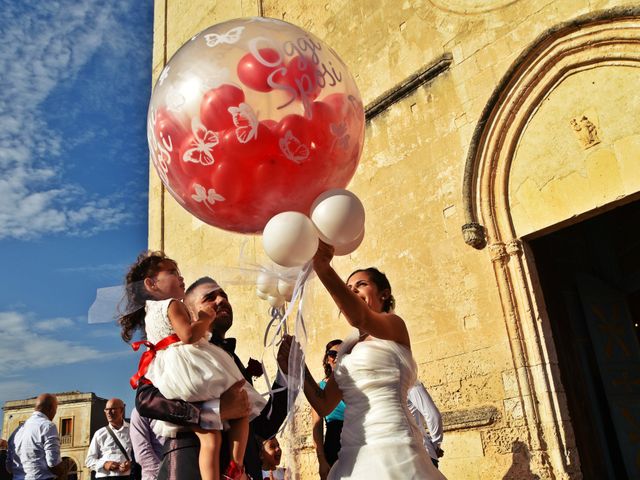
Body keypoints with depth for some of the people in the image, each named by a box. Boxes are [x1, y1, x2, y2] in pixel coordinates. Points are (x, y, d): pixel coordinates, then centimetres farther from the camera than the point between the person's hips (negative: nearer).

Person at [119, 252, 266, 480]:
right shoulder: (173, 305, -2)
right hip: (193, 370, -7)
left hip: (169, 379, 8)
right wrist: (206, 319, -1)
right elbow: (189, 335, -17)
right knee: (240, 411, 8)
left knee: (209, 437, -1)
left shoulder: (149, 314, 24)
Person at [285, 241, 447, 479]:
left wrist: (323, 267, -38)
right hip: (353, 455, 7)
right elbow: (323, 405, 14)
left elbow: (359, 319, -25)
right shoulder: (347, 348, 19)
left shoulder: (395, 325, 0)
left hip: (390, 449, -7)